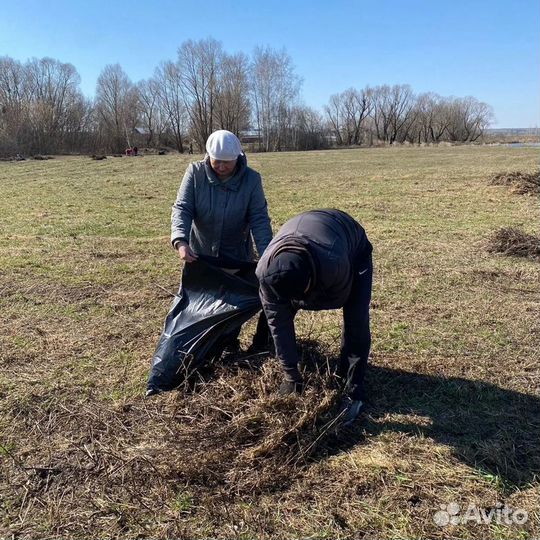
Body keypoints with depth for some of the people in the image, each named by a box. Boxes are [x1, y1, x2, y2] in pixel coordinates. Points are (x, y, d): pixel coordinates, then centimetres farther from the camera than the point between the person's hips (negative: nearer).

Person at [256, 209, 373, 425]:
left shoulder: (334, 264, -48)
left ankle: (353, 393, -2)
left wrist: (297, 300, -12)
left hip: (353, 249, -3)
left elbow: (337, 300, -23)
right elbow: (277, 322, -25)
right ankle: (289, 376, 14)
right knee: (279, 313, -6)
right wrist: (291, 376, -18)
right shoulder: (265, 271, -36)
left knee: (356, 322, -17)